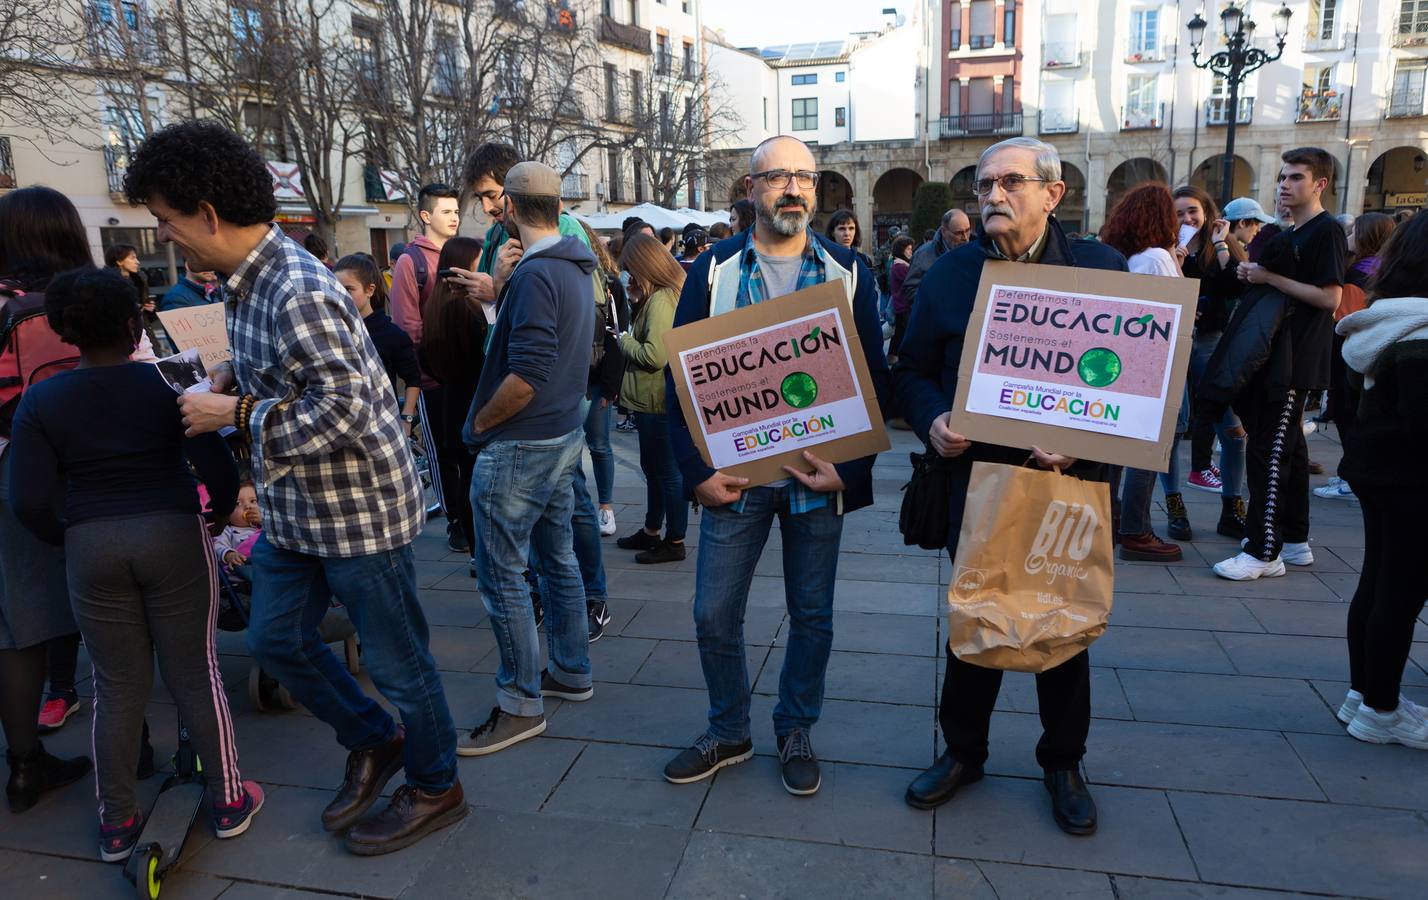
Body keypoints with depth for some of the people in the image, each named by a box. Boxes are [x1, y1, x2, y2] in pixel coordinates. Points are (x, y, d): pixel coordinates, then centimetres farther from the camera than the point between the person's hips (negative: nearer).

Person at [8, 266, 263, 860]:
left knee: (117, 685, 14)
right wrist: (218, 514, 9)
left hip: (91, 547, 2)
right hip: (174, 536, -2)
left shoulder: (41, 400, -2)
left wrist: (67, 540, 12)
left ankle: (117, 822, 25)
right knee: (194, 675, 10)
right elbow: (219, 469, -11)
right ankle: (227, 801, 20)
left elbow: (28, 500, -5)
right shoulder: (167, 382, -7)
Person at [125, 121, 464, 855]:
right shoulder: (249, 279, 7)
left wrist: (234, 413, -19)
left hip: (360, 505, -10)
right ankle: (372, 742, 40)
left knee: (395, 659, 6)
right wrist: (235, 375, 3)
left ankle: (435, 788, 29)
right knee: (275, 640, 20)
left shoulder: (298, 293, -24)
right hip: (295, 506, 10)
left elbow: (343, 409, -28)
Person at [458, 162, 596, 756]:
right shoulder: (574, 267, 10)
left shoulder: (535, 275, -20)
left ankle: (521, 705, 10)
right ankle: (571, 672, 32)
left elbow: (527, 376, -26)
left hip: (520, 446, -10)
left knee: (501, 574, -1)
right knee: (557, 556, 18)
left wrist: (478, 424, -11)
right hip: (564, 437, 10)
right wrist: (497, 288, 19)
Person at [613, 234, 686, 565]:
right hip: (652, 398, 11)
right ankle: (651, 531, 34)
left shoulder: (661, 300, -19)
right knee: (653, 467, 20)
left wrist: (624, 341, -10)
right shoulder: (667, 293, 13)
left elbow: (654, 355, -25)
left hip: (658, 401, -11)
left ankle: (675, 541, 13)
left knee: (668, 471, 1)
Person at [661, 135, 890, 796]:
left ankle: (796, 732, 34)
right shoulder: (714, 270, 1)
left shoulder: (848, 273, 2)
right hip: (734, 474, 0)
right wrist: (697, 471, -8)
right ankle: (728, 733, 29)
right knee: (714, 614, 6)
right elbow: (681, 375, 0)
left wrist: (850, 467, -10)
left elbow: (874, 380, 2)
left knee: (811, 616, 12)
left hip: (818, 475, 0)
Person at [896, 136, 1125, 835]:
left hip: (1067, 485, -1)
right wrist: (932, 421, -15)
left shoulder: (1101, 269, -2)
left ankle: (1063, 762, 34)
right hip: (974, 478, 1)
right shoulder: (949, 274, 3)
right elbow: (912, 370, 5)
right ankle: (963, 751, 33)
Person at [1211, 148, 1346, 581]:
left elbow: (1329, 297, -18)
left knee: (1268, 451, -11)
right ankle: (1294, 541, 24)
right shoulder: (1289, 235, 18)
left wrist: (1270, 277, -16)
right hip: (1277, 358, 10)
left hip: (1295, 362, -10)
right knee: (1288, 448, 14)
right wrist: (1251, 275, 6)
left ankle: (1263, 552, -7)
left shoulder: (1327, 231, -9)